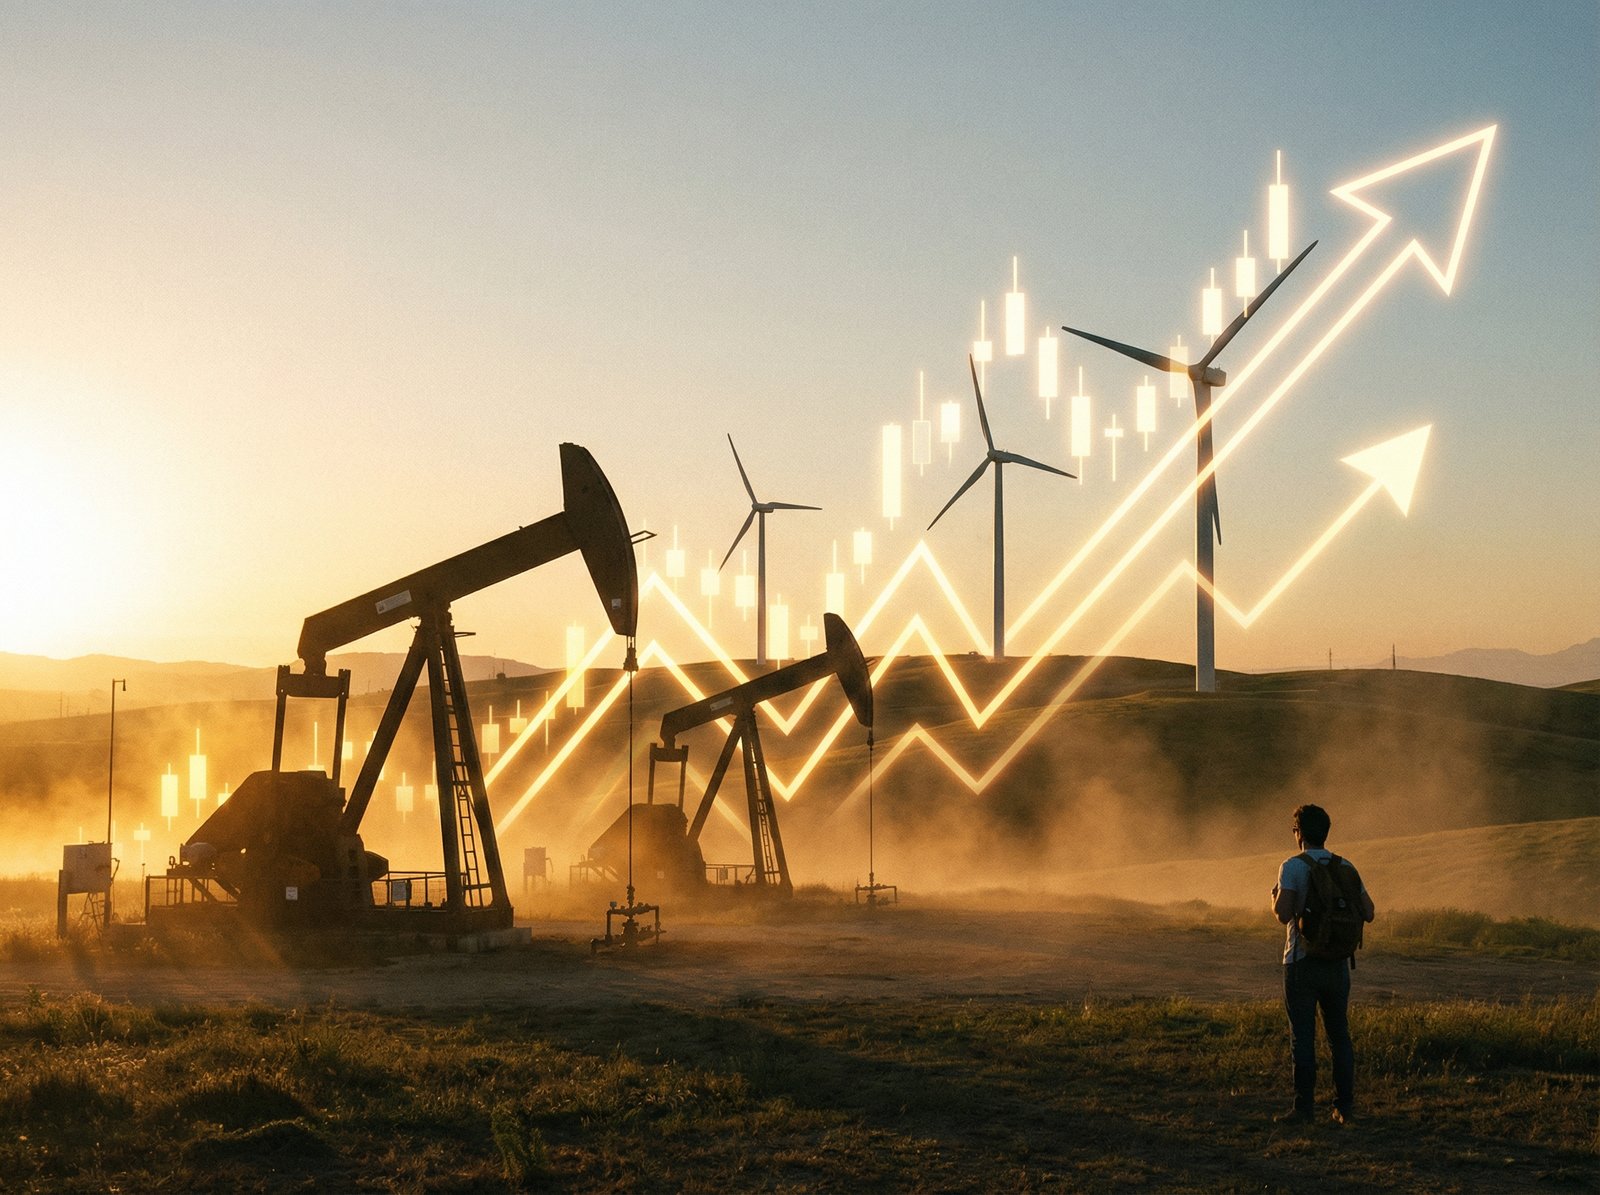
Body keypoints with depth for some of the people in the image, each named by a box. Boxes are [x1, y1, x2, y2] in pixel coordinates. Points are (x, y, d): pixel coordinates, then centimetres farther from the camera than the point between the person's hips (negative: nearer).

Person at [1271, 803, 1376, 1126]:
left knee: (1303, 1037, -1)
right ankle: (1345, 1107, 9)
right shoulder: (1346, 867, 6)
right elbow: (1368, 912, 5)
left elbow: (1283, 913, -20)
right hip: (1338, 962, 4)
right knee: (1339, 1035, 10)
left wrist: (1275, 898, 2)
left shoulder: (1293, 866, -9)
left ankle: (1304, 1107, -2)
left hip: (1302, 962, -4)